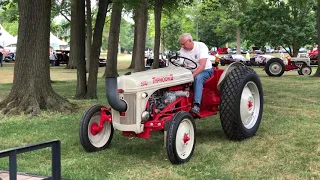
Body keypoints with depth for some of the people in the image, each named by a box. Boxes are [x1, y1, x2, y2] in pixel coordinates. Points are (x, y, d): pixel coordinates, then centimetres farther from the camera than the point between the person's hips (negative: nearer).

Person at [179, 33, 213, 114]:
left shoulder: (201, 46, -18)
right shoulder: (182, 50, 0)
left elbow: (202, 65, -27)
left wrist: (192, 75, -39)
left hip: (205, 70, -5)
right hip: (191, 71, 5)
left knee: (198, 78, -38)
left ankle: (196, 105, -46)